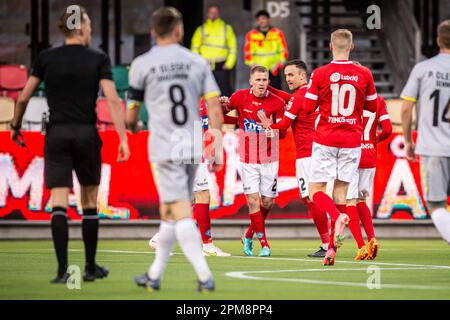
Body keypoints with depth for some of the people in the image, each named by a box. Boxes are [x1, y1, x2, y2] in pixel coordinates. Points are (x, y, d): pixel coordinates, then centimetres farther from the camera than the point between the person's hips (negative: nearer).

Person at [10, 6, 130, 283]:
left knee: (59, 204, -3)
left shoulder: (46, 58, 3)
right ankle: (91, 268, 18)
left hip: (57, 135, 1)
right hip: (87, 135, 0)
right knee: (90, 204, 13)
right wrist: (123, 138, -11)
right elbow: (113, 100, -11)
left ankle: (63, 270, -13)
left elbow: (24, 98, 6)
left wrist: (16, 127, 22)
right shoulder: (99, 60, -1)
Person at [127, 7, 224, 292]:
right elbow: (215, 110, -1)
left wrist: (133, 126, 30)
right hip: (193, 148, 4)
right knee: (169, 212, 16)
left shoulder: (142, 64, -2)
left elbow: (131, 116, 7)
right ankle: (155, 275, 24)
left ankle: (205, 276, -17)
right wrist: (217, 151, 3)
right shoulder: (198, 62, 5)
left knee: (180, 214, -6)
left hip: (164, 148, -4)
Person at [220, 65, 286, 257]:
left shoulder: (277, 102, -5)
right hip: (248, 160, 0)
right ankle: (264, 243, -3)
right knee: (253, 200, -10)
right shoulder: (240, 97, -2)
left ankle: (249, 236, 25)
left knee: (267, 203, 2)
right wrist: (223, 104, -9)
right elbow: (221, 113, 14)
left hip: (269, 160, 1)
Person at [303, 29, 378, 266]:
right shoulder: (364, 74, -1)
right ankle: (332, 248, 2)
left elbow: (308, 108, -4)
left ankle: (338, 217, -26)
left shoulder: (319, 74, -7)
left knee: (316, 190, 5)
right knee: (340, 193, 7)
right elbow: (372, 106, 11)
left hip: (325, 140, -2)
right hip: (352, 140, 2)